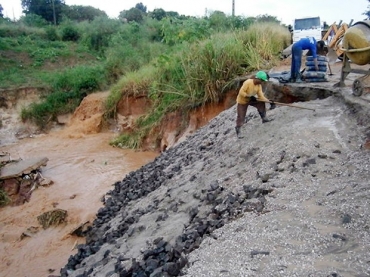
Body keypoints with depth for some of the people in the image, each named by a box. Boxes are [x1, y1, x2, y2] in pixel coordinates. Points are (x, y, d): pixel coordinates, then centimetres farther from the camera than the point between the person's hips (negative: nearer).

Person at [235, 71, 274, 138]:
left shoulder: (259, 85, -8)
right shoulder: (248, 82, -30)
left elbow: (261, 96, -11)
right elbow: (241, 92, -30)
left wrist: (270, 102, -20)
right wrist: (249, 97, -35)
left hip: (251, 99, 6)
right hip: (242, 101, -6)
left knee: (261, 103, -7)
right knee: (241, 117, -5)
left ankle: (264, 118, 9)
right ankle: (238, 131, 11)